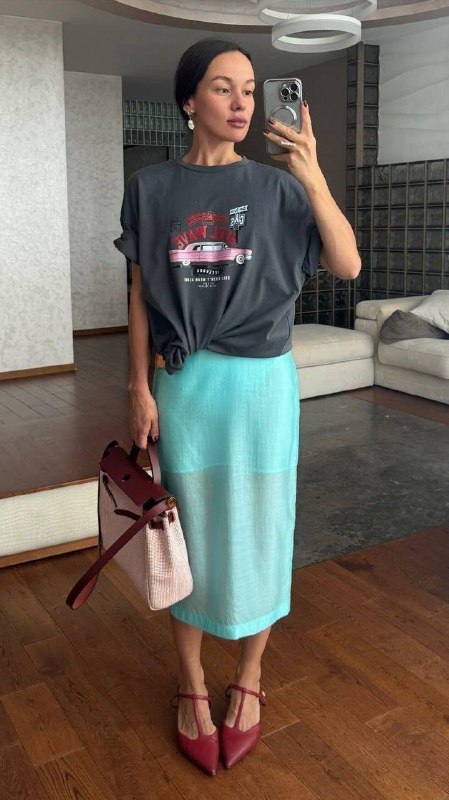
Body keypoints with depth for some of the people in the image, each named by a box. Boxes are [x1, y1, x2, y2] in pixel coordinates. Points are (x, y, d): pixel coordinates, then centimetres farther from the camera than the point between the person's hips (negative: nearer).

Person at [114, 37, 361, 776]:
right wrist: (140, 390, -2)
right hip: (184, 383, 0)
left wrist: (314, 178, -17)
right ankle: (192, 684, 29)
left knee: (258, 528, 9)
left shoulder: (276, 187, 1)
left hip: (262, 381, 0)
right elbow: (142, 297, 3)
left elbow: (348, 266, -7)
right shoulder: (151, 189, 2)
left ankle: (249, 679, 31)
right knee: (188, 530, 9)